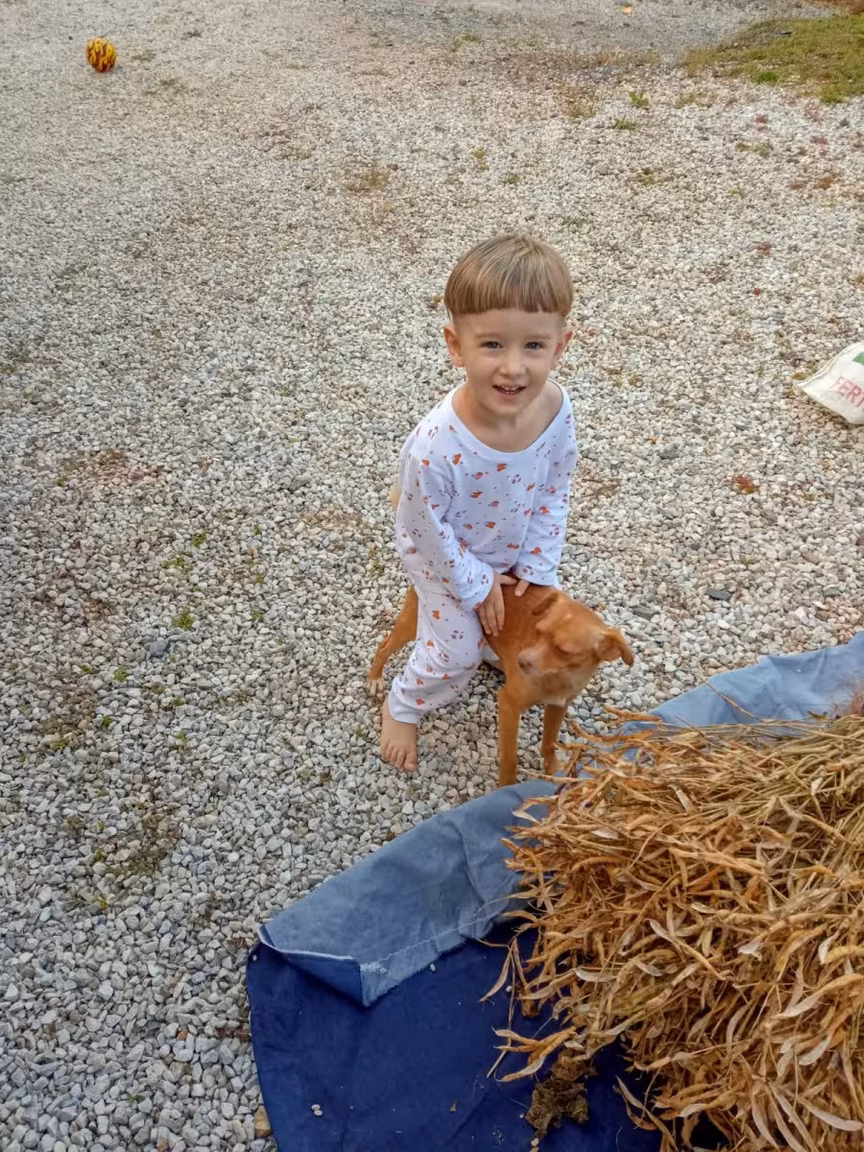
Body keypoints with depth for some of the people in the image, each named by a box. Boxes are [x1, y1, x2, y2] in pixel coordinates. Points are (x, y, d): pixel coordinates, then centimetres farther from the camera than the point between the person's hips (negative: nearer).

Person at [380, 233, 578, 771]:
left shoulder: (557, 407, -28)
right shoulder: (436, 445, -44)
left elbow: (556, 489, -9)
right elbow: (428, 530, -26)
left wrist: (536, 564, -8)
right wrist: (476, 585, -14)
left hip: (521, 549, 5)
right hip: (447, 558, -5)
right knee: (457, 654, 8)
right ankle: (401, 706, 40)